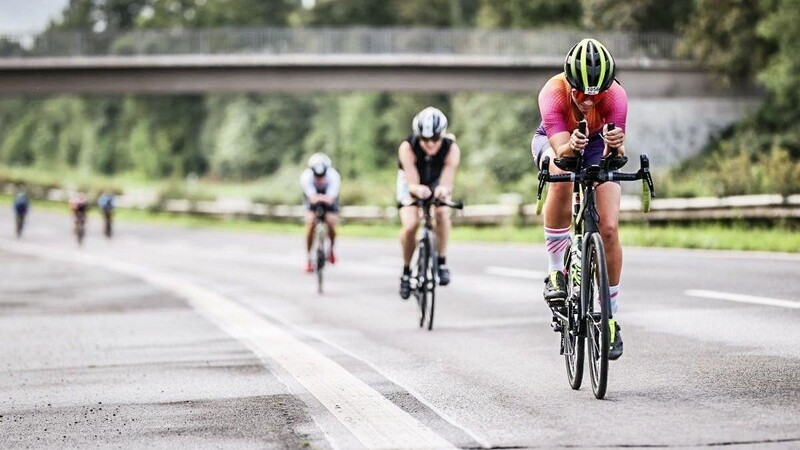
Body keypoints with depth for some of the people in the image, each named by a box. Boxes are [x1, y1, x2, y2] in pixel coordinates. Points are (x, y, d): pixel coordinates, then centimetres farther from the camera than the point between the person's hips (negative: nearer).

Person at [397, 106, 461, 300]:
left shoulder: (451, 149, -33)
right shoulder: (407, 148, -36)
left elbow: (447, 183, -38)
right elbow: (412, 183, -39)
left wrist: (443, 190, -62)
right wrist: (418, 189, -63)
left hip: (437, 182, 1)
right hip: (411, 182, -1)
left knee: (442, 212, -30)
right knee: (410, 225, -21)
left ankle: (442, 262, -15)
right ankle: (406, 271, 2)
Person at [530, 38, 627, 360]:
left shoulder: (615, 95, -34)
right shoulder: (553, 94, -37)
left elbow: (616, 153, -42)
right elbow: (561, 150, -43)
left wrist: (616, 146, -64)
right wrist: (570, 146, -65)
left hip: (597, 145, 1)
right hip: (553, 141, -1)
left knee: (608, 229, -11)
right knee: (562, 180, -37)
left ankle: (610, 317, 3)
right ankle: (556, 271, -22)